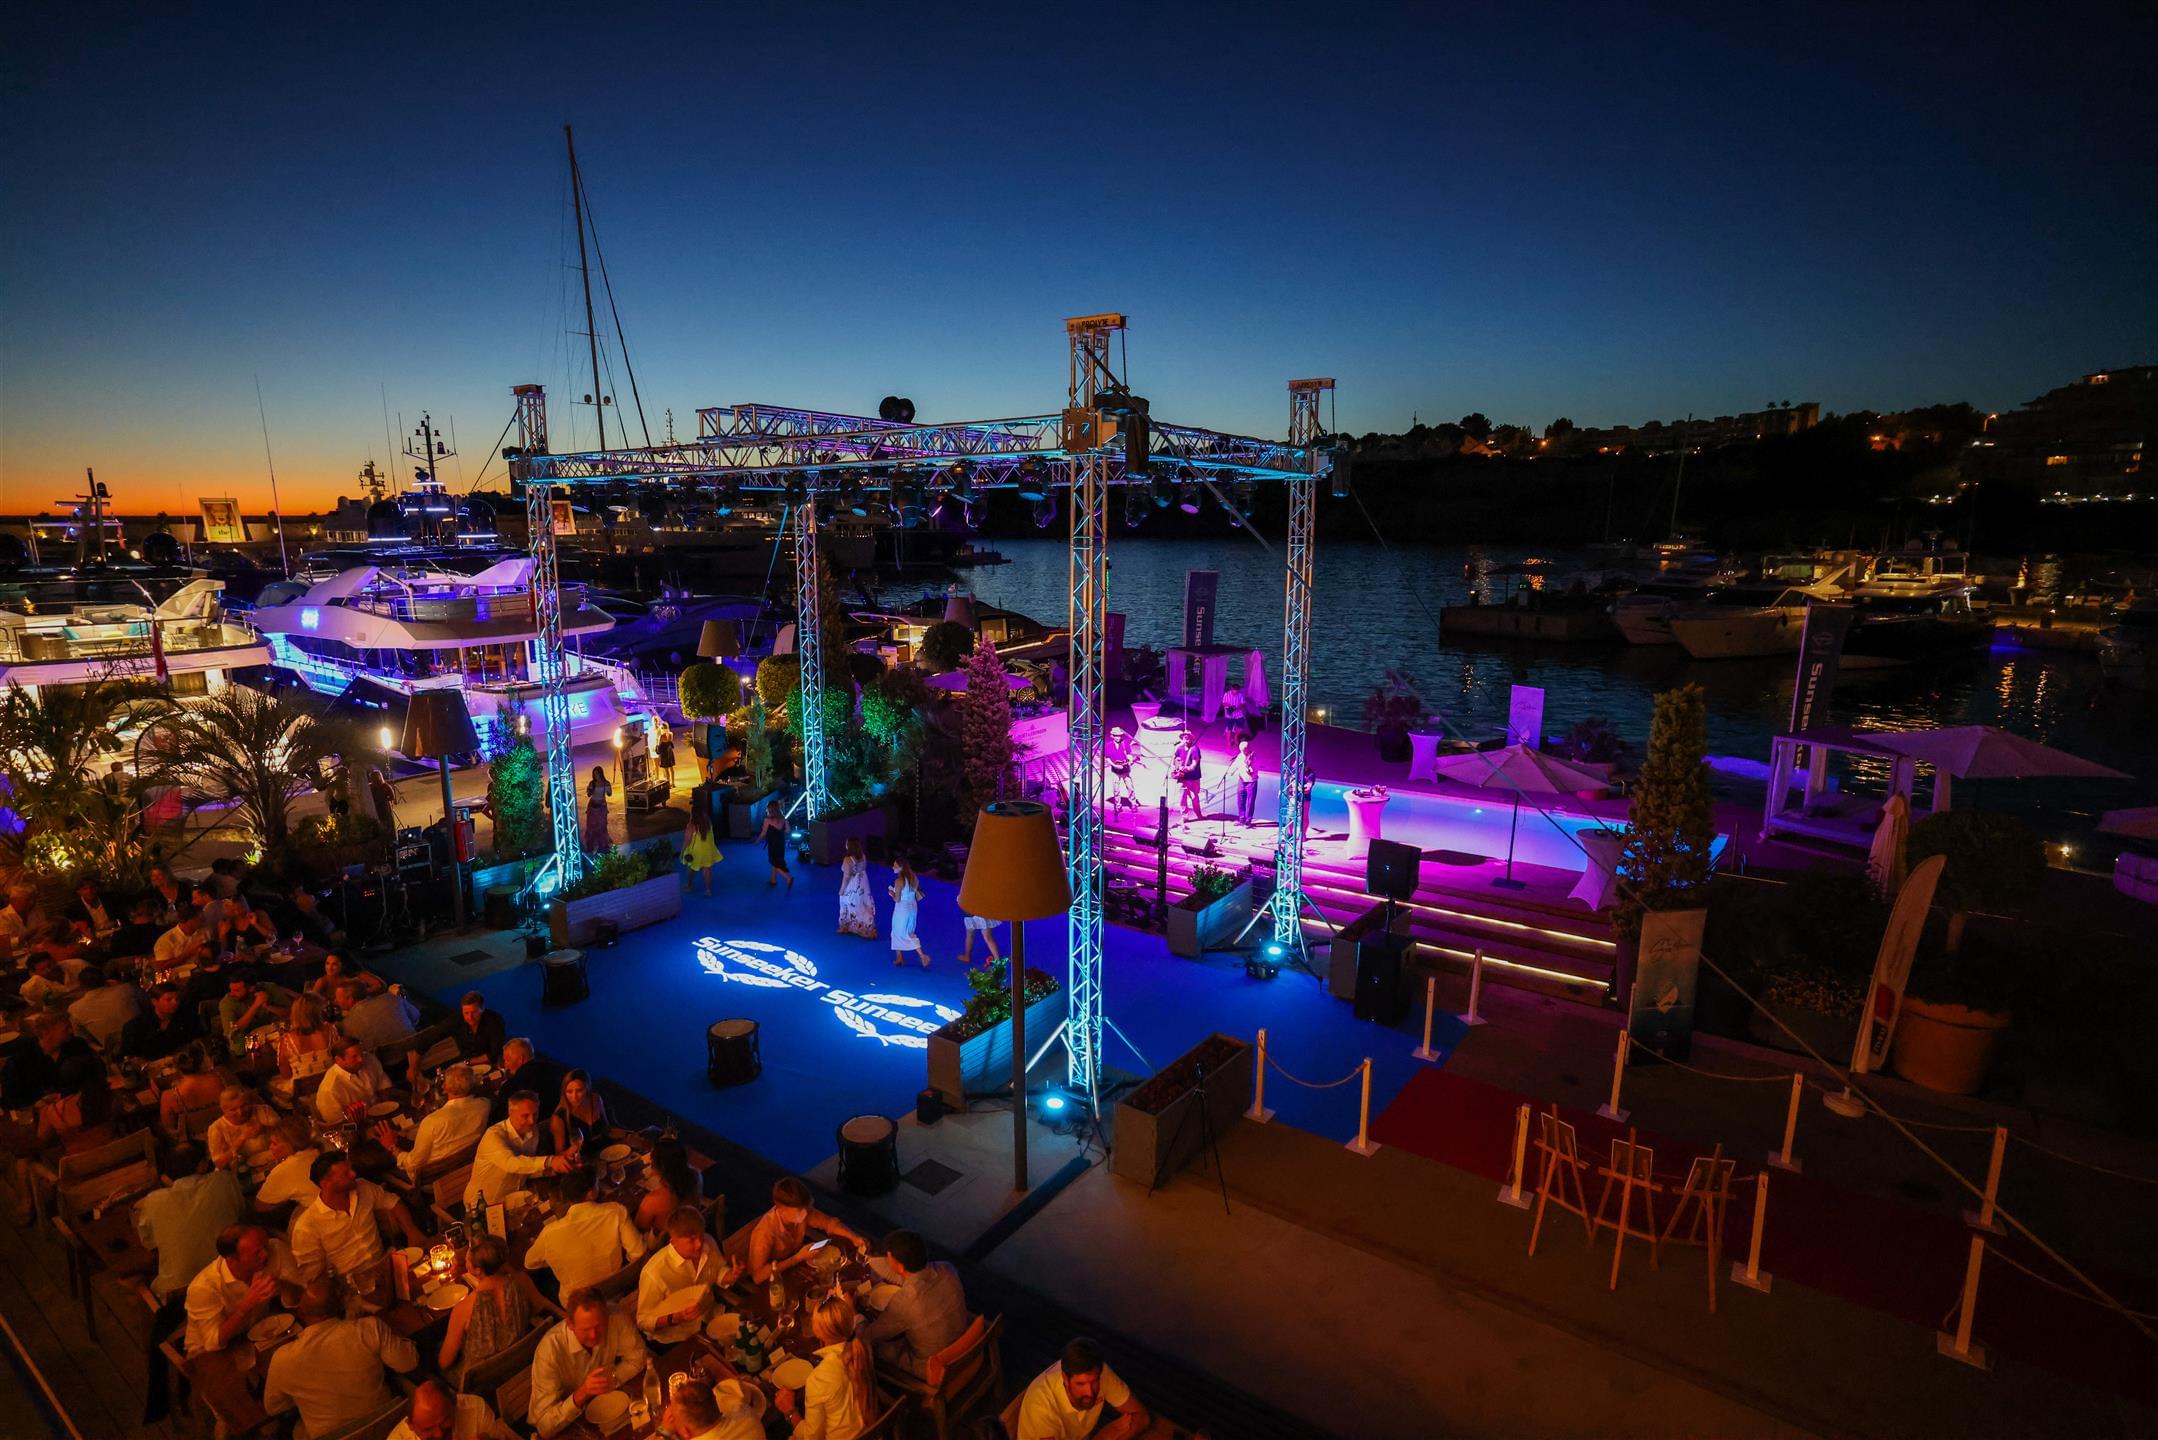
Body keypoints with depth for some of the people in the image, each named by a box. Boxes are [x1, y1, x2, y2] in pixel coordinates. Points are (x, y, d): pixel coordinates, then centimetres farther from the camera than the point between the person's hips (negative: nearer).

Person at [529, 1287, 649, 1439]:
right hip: (563, 1427, -3)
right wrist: (581, 1394, -38)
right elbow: (545, 1426, -26)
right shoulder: (550, 1349, -28)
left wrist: (612, 1378, -20)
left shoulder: (617, 1318, -22)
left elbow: (636, 1358, -5)